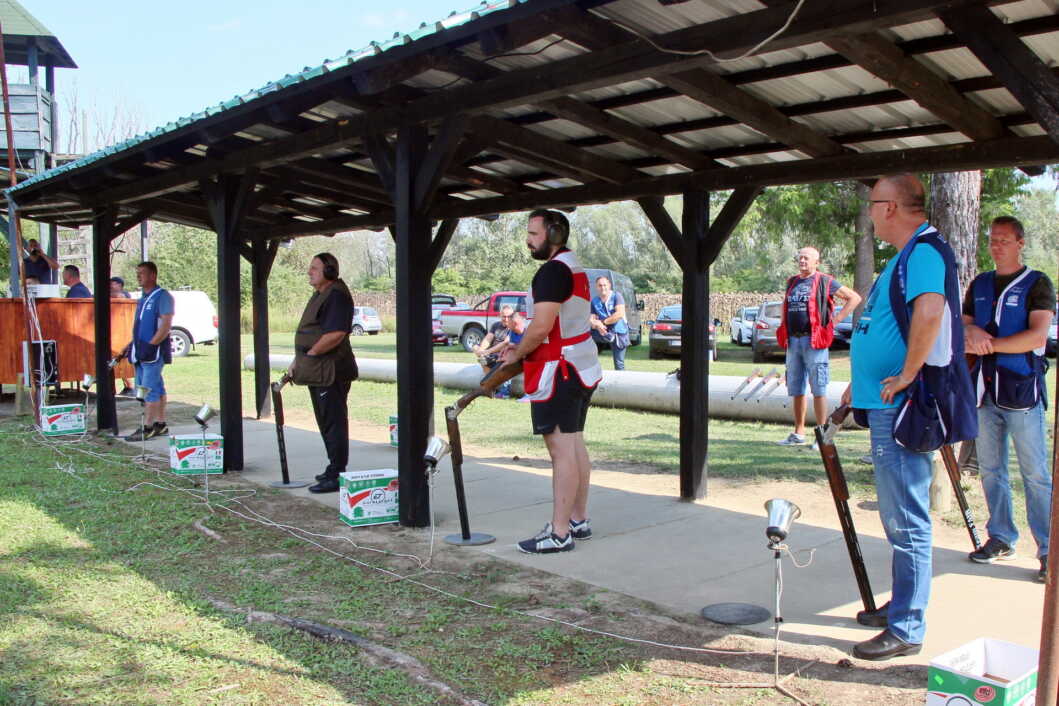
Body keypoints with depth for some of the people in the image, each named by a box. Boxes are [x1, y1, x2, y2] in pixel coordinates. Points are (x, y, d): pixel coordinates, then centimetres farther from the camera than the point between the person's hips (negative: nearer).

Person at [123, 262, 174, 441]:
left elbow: (166, 325, -17)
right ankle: (160, 424, 18)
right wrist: (133, 345, 15)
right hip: (142, 352, 9)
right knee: (157, 388, 12)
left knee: (149, 389, -9)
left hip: (154, 352, -9)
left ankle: (147, 428, -6)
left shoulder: (162, 296, -9)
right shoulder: (143, 298, 19)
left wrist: (150, 345, -22)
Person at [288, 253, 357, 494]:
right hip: (318, 373, 11)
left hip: (331, 372, -11)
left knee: (334, 422, -6)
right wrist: (297, 362, 16)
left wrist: (310, 354, -18)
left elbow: (336, 333, -26)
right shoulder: (319, 295, 18)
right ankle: (334, 469, 28)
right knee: (326, 422, 17)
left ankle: (336, 476, -1)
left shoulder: (337, 295, -15)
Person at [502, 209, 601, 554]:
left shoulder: (552, 271, -16)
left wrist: (515, 354, -7)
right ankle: (578, 520, 25)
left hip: (558, 373, -11)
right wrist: (523, 351, 14)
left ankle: (559, 533, -4)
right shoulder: (575, 269, 17)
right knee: (575, 446, 15)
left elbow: (541, 327, -24)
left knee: (561, 450, -8)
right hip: (582, 370, 11)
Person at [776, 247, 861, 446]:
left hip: (814, 341, -6)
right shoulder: (792, 282, 16)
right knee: (796, 390, 10)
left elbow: (855, 298, -2)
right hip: (793, 341, 7)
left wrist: (836, 319, -7)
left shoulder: (824, 282, -2)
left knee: (818, 390, -4)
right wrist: (783, 332, 19)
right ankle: (798, 433, 18)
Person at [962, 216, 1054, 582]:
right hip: (985, 387, 6)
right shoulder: (979, 285, 16)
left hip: (1022, 388, -5)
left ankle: (1049, 550, -2)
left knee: (1036, 472, -6)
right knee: (990, 469, 10)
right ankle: (1001, 538, 21)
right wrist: (972, 332, -9)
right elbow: (962, 325, 14)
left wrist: (990, 343, -13)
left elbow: (1037, 336, -12)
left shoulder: (1037, 283, 0)